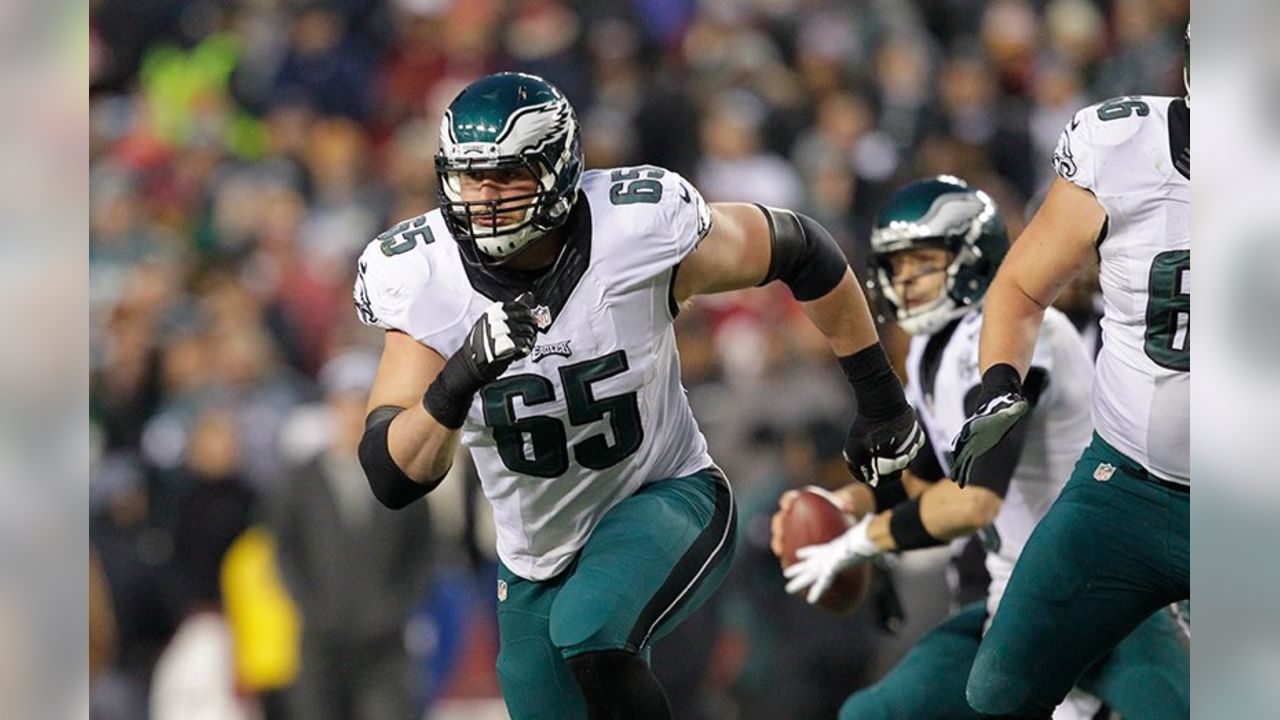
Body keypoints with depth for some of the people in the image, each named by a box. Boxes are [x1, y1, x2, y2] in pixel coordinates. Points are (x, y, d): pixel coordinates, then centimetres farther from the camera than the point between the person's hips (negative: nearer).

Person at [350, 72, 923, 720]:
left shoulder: (640, 230, -23)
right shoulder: (426, 280, -19)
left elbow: (800, 250, -4)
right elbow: (392, 479, -24)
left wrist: (879, 397, 4)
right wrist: (460, 381, -43)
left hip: (666, 498, -4)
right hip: (538, 562, 4)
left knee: (590, 633, -33)